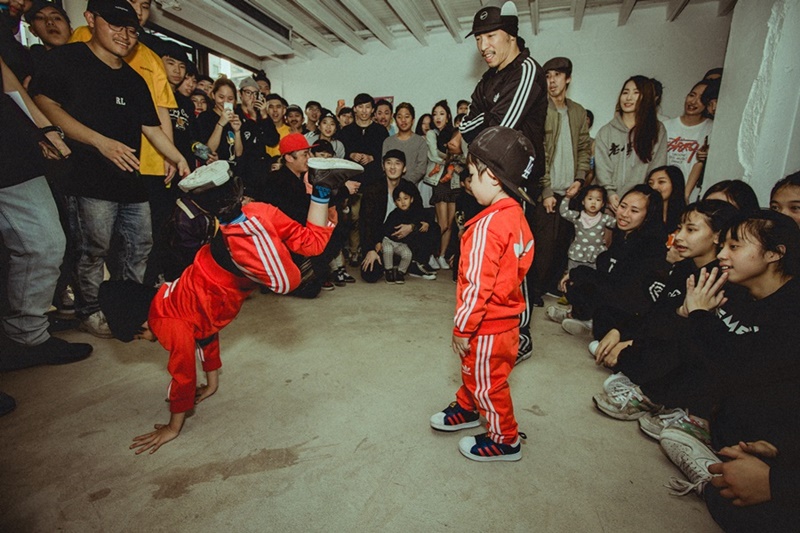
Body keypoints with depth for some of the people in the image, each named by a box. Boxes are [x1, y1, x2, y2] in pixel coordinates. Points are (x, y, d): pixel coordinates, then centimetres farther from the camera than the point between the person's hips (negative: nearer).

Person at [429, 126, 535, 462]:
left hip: (488, 325, -9)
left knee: (488, 382, 13)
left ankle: (505, 441, 34)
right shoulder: (516, 215, 1)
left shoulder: (488, 225, -28)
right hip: (506, 315, 9)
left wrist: (462, 329, -16)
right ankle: (467, 409, 51)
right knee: (472, 368, 28)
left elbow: (477, 285, -28)